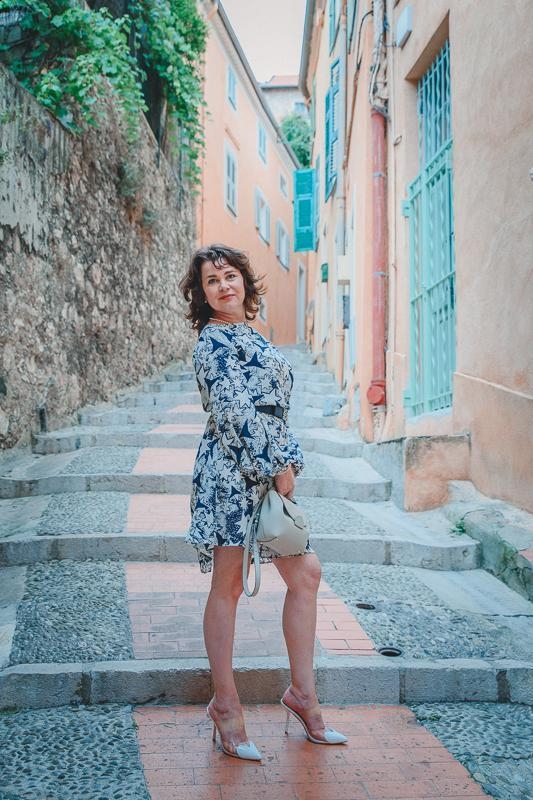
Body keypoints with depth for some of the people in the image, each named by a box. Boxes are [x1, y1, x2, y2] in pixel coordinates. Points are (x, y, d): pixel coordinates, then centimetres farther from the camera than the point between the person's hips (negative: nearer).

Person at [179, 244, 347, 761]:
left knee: (305, 573, 10)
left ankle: (301, 691, 20)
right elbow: (232, 412, -18)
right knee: (227, 586, 0)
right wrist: (277, 466, -15)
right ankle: (225, 704, 11)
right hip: (233, 472, -9)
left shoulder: (248, 336, 19)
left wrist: (289, 461, 12)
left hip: (268, 473, 9)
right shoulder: (214, 340, -9)